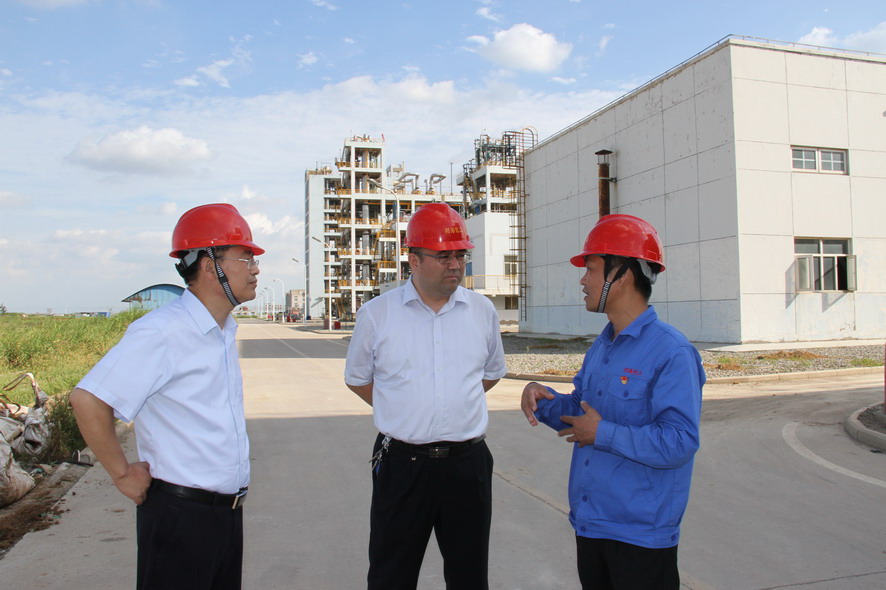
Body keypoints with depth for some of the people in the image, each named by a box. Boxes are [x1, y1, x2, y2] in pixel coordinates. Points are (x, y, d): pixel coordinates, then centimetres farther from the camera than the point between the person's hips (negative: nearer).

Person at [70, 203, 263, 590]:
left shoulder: (224, 332, 9)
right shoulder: (162, 332, -19)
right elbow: (88, 400, -22)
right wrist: (123, 475, -12)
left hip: (227, 512, 8)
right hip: (180, 516, -8)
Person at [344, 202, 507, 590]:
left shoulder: (482, 311, 3)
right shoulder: (377, 314, -3)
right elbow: (357, 378, 11)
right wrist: (402, 411, 8)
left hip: (467, 462, 2)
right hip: (401, 463, -1)